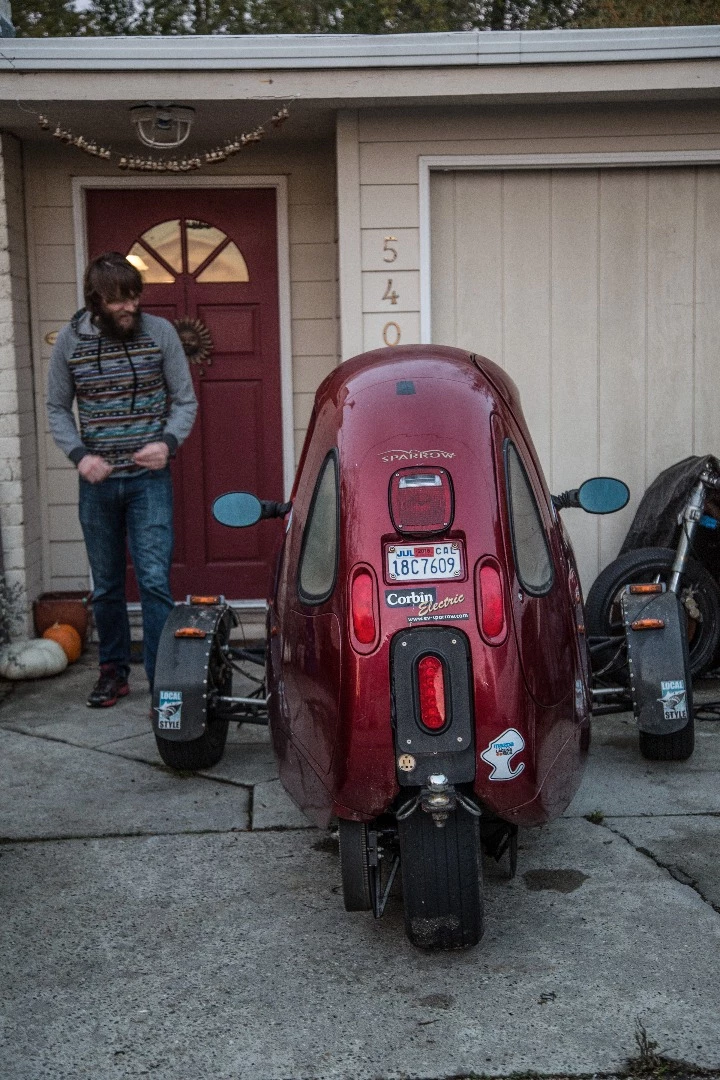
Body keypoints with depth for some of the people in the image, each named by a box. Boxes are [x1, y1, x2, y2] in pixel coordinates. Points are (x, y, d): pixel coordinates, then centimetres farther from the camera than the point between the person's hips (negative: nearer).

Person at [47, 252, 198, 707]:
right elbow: (57, 408, 8)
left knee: (155, 581, -8)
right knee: (106, 585, 13)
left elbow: (185, 401, 2)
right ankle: (114, 672, 28)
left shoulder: (160, 332, -4)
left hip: (149, 479, -2)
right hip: (97, 482, 2)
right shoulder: (70, 340, -1)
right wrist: (80, 455, -8)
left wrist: (168, 442, -16)